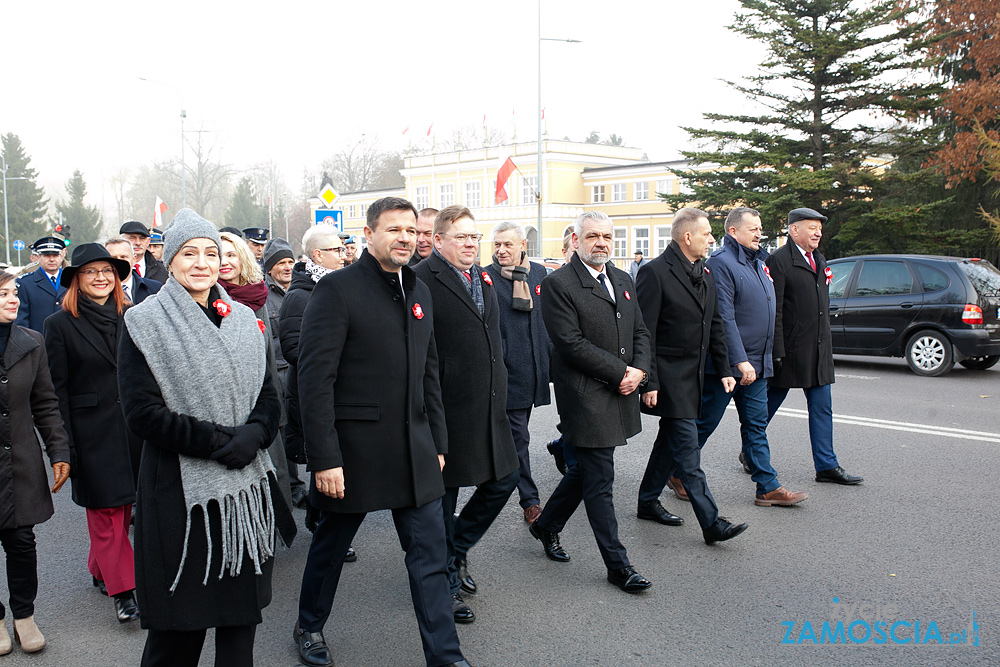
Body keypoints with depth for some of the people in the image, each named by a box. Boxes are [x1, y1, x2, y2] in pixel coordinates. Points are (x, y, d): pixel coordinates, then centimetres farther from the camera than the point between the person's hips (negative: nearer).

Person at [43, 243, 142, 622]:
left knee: (125, 506, 9)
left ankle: (101, 572, 28)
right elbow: (57, 390, -3)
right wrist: (65, 447, -8)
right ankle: (123, 590, 3)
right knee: (106, 511, -3)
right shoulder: (60, 325, -2)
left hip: (132, 427, 4)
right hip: (92, 432, -4)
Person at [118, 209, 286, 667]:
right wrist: (217, 440, -15)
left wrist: (253, 435, -11)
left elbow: (268, 395, 10)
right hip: (179, 487, -4)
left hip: (245, 483, 4)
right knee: (181, 617, 5)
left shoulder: (243, 320, 11)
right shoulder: (144, 324, -3)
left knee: (242, 607, 10)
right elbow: (142, 412, -10)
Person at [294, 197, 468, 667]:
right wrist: (324, 458, -18)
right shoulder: (338, 289, -11)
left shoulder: (419, 292, 11)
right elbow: (315, 378, -15)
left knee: (430, 557, 6)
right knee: (331, 544, 15)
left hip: (414, 452, 5)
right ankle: (309, 628, 39)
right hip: (354, 449, -5)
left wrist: (437, 442, 14)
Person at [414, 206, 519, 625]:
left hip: (488, 408, 8)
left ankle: (457, 550, 35)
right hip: (446, 410, -8)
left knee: (503, 480, 14)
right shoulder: (423, 280, -14)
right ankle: (447, 586, 22)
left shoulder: (483, 279, 14)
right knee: (443, 496, 6)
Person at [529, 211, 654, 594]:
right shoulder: (558, 284, -12)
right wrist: (619, 372, -16)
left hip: (620, 395, 8)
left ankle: (547, 525, 40)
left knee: (586, 470, 19)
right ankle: (617, 565, 10)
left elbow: (640, 331, 15)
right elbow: (572, 344, -18)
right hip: (586, 397, -8)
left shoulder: (622, 281, 13)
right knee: (599, 482, 0)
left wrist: (639, 369, -4)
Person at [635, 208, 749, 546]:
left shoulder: (704, 275, 12)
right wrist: (649, 383, -18)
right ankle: (711, 523, -4)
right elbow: (644, 333, -16)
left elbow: (714, 325, 18)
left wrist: (724, 369, 12)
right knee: (687, 452, -6)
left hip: (693, 376, 9)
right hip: (669, 378, -9)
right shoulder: (655, 272, -15)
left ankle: (647, 502, 31)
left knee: (671, 440, 17)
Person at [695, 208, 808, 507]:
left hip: (756, 364, 8)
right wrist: (740, 361, -23)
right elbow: (724, 318, -20)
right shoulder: (721, 262, -14)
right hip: (726, 363, -8)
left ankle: (768, 487, 14)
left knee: (756, 426, 10)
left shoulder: (758, 262, 14)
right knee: (705, 422, 3)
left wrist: (759, 360, 16)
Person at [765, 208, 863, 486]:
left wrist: (826, 344, 17)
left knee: (822, 408, 7)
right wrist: (777, 352, -19)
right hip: (789, 348, -7)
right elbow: (773, 310, -15)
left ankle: (826, 466, 12)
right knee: (770, 403, 5)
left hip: (818, 348, 8)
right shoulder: (779, 260, -10)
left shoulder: (819, 260, 16)